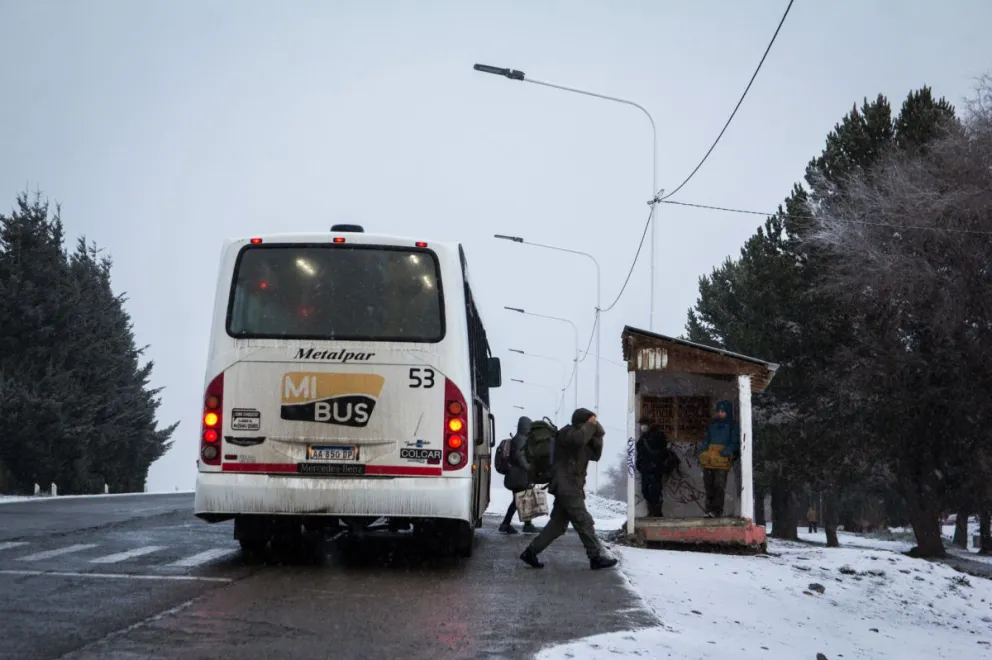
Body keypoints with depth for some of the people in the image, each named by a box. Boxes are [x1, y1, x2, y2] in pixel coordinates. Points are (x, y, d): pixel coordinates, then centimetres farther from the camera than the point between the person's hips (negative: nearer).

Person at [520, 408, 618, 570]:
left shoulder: (583, 440, 21)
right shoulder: (566, 433, -9)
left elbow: (595, 455, 14)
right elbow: (579, 437, -32)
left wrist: (597, 434, 4)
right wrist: (590, 425, -15)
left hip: (570, 487, 10)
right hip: (566, 486, -10)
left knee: (558, 524, 9)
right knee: (584, 522, -8)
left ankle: (531, 552, 11)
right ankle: (597, 557, -5)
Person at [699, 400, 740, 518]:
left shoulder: (732, 427, 5)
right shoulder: (713, 426, 20)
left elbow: (735, 444, 0)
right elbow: (706, 440, 24)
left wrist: (727, 451, -17)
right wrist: (702, 450, 5)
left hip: (722, 461, -5)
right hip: (708, 461, 5)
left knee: (719, 486, -8)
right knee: (709, 485, 6)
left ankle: (717, 510, -6)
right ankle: (710, 509, 13)